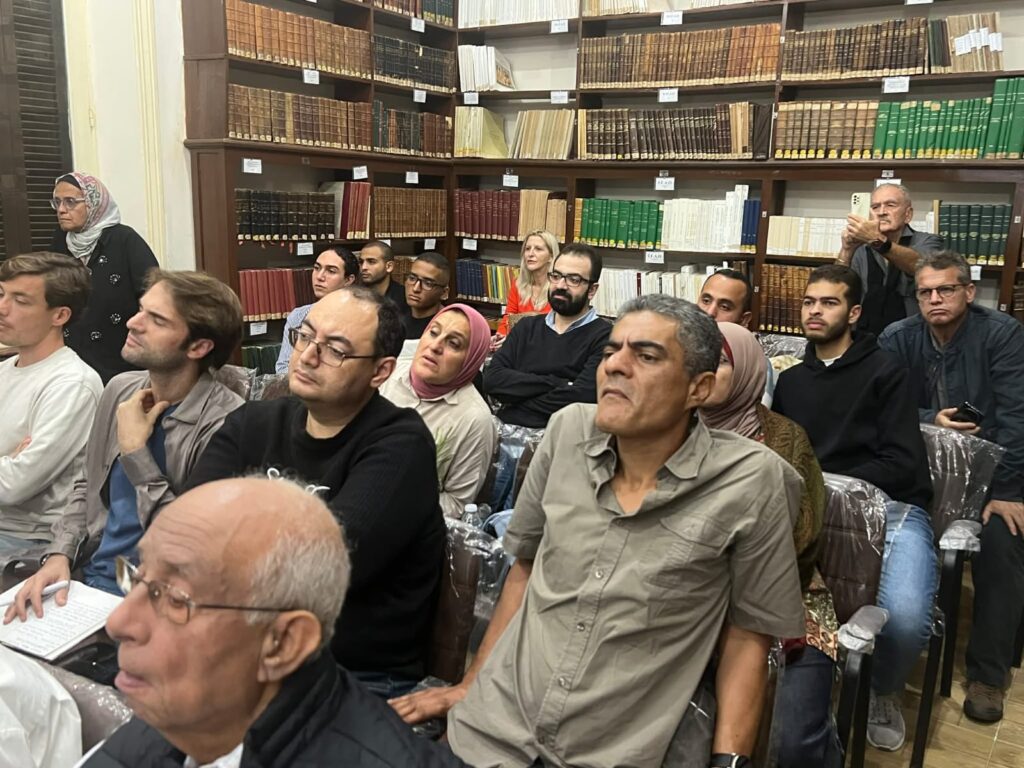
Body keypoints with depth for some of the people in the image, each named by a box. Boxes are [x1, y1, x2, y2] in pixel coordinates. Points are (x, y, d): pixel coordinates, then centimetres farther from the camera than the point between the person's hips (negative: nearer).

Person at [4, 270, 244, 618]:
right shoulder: (120, 390, 2)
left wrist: (135, 452, -17)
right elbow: (87, 487, 15)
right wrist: (59, 554, -2)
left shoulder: (225, 423, -20)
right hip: (89, 577, 6)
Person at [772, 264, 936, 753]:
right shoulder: (789, 381, 19)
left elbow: (902, 464, -5)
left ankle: (883, 691, 8)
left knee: (904, 618, -30)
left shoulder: (885, 371, 4)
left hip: (890, 507, -2)